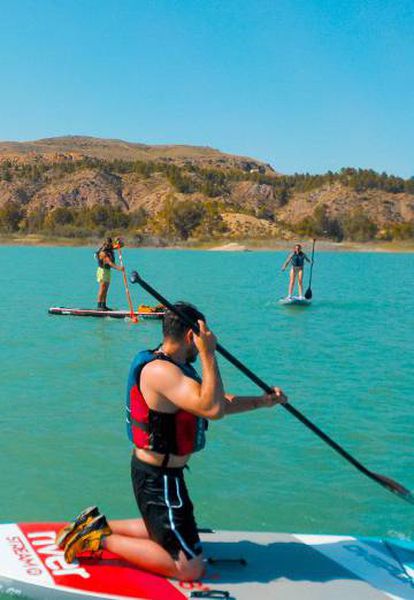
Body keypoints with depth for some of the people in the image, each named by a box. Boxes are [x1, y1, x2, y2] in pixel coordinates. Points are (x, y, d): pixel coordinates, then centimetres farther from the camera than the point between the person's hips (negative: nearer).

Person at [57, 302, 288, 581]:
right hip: (160, 480, -11)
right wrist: (209, 354, -32)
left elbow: (218, 402, 14)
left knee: (163, 532, 32)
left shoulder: (175, 367, 8)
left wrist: (264, 401, 10)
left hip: (153, 471, 11)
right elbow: (212, 409, -36)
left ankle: (98, 525, 23)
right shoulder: (160, 370, -25)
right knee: (190, 567, -5)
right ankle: (102, 540, -2)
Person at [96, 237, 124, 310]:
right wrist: (118, 268, -42)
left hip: (108, 271, 9)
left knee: (105, 290, 9)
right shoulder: (103, 252, -19)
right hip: (102, 271, -9)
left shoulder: (110, 250, 8)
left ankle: (104, 305, 12)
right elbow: (109, 263, -30)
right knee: (102, 290, -11)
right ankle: (99, 306, -12)